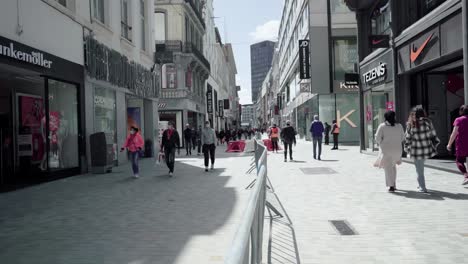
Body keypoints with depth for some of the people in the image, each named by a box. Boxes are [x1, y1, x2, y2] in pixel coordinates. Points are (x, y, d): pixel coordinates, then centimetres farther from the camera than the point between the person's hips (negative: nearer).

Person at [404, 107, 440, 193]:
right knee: (420, 168, 21)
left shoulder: (410, 125, -11)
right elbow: (433, 135, 1)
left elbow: (408, 138, -2)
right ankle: (421, 185, 26)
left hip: (417, 151, -2)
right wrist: (435, 144, 14)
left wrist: (407, 148, 11)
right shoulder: (427, 122, -8)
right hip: (427, 149, 2)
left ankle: (422, 188, 12)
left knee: (419, 171, 7)